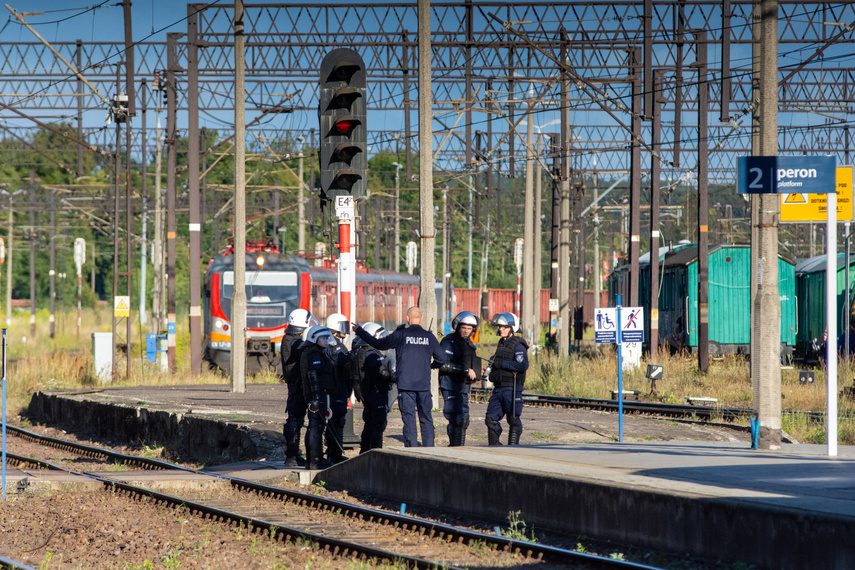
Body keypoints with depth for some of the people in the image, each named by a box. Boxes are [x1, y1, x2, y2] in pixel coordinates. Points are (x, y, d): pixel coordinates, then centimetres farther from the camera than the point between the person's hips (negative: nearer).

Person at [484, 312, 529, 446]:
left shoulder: (518, 345, -9)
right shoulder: (501, 344, 18)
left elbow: (523, 365, -22)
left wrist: (501, 364, -20)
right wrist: (490, 370, 11)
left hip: (512, 388, -8)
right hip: (498, 388, 8)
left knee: (513, 420, -1)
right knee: (491, 419, 4)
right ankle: (494, 447, 12)